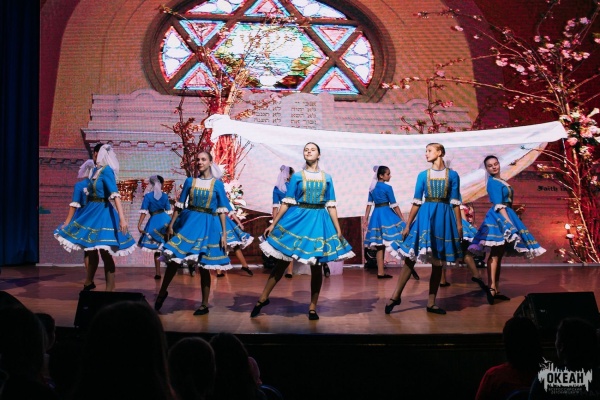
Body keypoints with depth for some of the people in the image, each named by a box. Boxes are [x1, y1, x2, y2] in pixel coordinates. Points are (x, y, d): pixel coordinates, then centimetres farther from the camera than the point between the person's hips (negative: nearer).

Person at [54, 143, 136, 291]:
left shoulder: (106, 171, -18)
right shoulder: (96, 170, 8)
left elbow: (115, 195, -27)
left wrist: (122, 217, -35)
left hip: (102, 213, -9)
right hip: (93, 211, 9)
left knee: (105, 254, -5)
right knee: (91, 250, 19)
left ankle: (110, 290, 1)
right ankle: (89, 282, 35)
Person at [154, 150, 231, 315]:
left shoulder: (217, 184, 0)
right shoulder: (190, 181, 6)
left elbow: (222, 210, 0)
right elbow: (179, 205, 9)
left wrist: (224, 234, -4)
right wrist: (171, 225, 5)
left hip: (208, 225, -2)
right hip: (188, 222, 2)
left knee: (204, 266, 3)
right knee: (173, 258, -3)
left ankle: (205, 305, 13)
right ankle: (162, 292, 19)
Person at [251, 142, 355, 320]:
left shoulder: (327, 178, 7)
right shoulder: (297, 176, 3)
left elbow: (331, 205, 7)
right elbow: (287, 202, 2)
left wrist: (338, 229, 2)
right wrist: (273, 224, -2)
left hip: (319, 221, 1)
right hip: (298, 219, -1)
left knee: (317, 266, 4)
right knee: (282, 262, 2)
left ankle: (312, 307, 15)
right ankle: (263, 298, 16)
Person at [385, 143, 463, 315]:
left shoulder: (452, 175, 3)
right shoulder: (423, 175, 6)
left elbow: (455, 202, 3)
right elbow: (416, 202, 5)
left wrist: (459, 224, -2)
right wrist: (408, 224, 2)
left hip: (444, 217, 0)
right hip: (425, 215, 1)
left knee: (438, 262, 5)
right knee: (410, 257, -3)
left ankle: (431, 303, 12)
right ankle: (395, 295, 6)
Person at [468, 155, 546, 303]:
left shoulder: (500, 181, 18)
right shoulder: (493, 182, -10)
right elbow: (498, 205, -18)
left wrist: (510, 221, 15)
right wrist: (509, 222, -24)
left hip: (504, 217, 10)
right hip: (499, 218, -10)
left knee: (498, 255, 8)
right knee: (495, 255, -15)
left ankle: (496, 290, 11)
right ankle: (491, 288, -21)